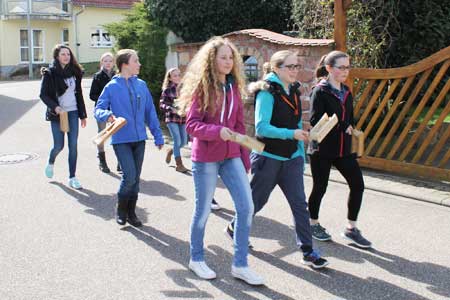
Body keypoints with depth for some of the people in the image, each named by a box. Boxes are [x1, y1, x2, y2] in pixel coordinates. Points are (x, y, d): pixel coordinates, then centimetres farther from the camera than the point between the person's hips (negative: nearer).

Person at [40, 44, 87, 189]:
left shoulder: (74, 72, 7)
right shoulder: (50, 73, -5)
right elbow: (43, 94, -6)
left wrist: (83, 115, 11)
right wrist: (54, 107, -23)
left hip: (73, 112, 3)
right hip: (57, 114, -3)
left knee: (73, 145, -1)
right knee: (59, 145, 1)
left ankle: (72, 177, 7)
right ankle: (51, 162, 36)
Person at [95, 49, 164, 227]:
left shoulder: (141, 85, 6)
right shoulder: (112, 87, -5)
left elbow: (150, 112, 9)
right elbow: (98, 109, -4)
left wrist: (158, 136, 9)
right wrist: (107, 115, -27)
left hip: (139, 139, 4)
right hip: (121, 140, -4)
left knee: (136, 178, 10)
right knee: (130, 176, -12)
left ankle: (131, 212, 25)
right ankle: (121, 210, 12)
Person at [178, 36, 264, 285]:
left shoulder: (233, 87, 8)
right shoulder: (201, 87, -7)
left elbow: (239, 125, 10)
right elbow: (191, 125, -13)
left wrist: (245, 159, 9)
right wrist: (217, 131, -30)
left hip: (231, 155, 5)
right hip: (205, 157, -5)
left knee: (246, 207, -2)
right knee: (203, 210, 7)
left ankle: (240, 265, 11)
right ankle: (196, 259, 29)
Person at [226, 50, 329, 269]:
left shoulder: (294, 92, 9)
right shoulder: (267, 92, -14)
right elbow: (262, 127, -22)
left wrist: (301, 153, 15)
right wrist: (291, 134, -31)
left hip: (291, 158, 6)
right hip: (268, 158, -6)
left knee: (299, 203, 0)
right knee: (257, 200, 10)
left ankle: (308, 251, 5)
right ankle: (234, 228, 35)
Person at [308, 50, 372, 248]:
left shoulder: (346, 92, 11)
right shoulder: (320, 91, -10)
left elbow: (350, 119, 16)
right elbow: (316, 121, -18)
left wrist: (349, 127, -4)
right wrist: (343, 126, -14)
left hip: (343, 148, 6)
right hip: (322, 149, -6)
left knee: (357, 185, 1)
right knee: (320, 187, 6)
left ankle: (351, 228, 15)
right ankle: (313, 224, 28)